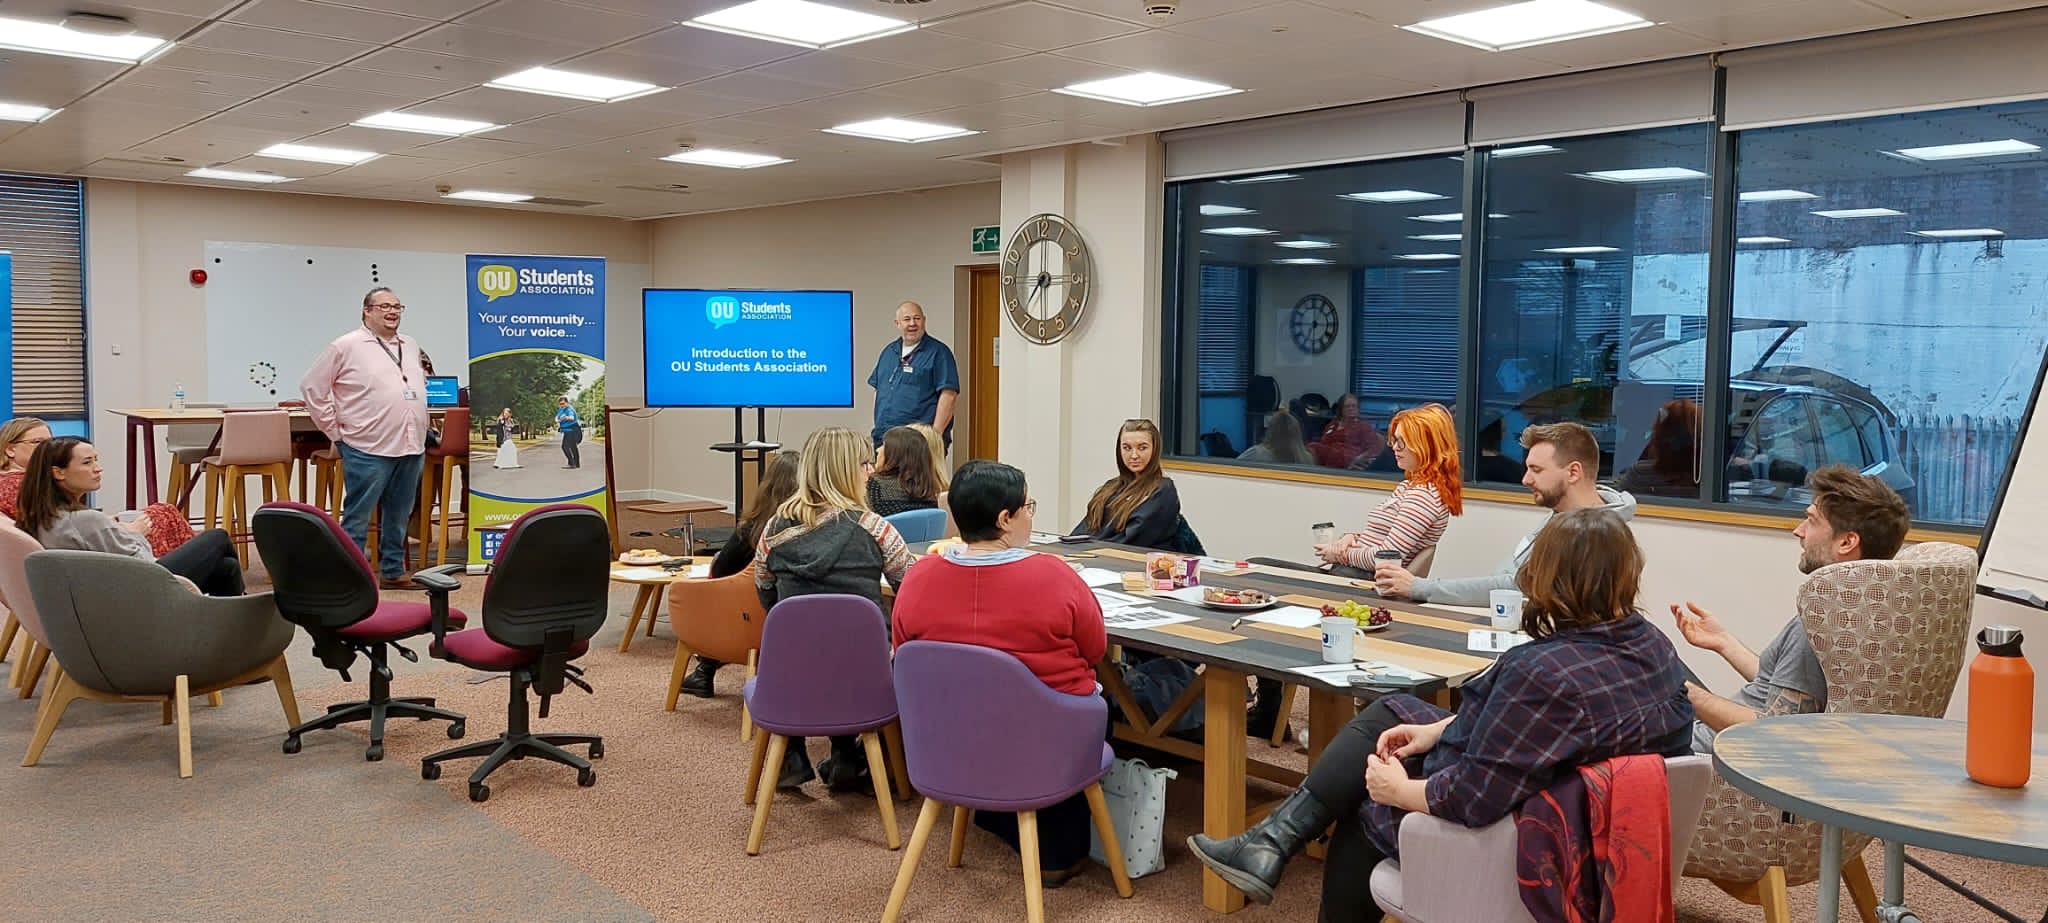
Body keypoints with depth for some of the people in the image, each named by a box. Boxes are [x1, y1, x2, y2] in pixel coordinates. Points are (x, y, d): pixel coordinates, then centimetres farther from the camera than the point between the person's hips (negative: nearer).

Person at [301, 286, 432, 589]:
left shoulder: (411, 346, 15)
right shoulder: (346, 346, -4)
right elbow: (312, 387, -2)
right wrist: (335, 430, -3)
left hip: (411, 448, 6)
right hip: (368, 449, -6)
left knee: (399, 516, 14)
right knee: (357, 518, -1)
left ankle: (392, 572, 23)